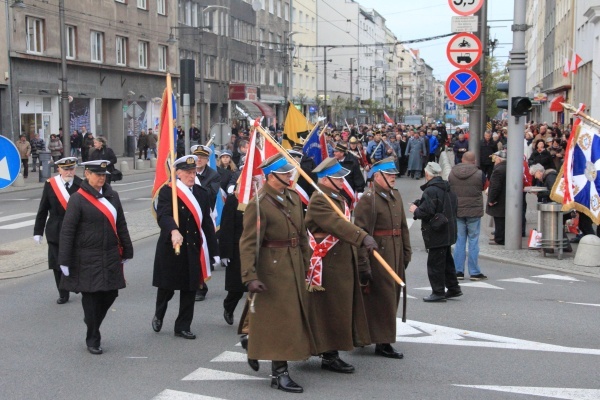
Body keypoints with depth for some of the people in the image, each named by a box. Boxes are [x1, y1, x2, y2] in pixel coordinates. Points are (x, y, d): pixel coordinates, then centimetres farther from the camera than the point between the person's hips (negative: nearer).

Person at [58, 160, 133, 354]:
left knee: (110, 294, 8)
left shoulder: (112, 196, 8)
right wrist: (64, 261, -12)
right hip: (87, 259, -6)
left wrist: (126, 251, 13)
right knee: (91, 297, 1)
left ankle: (92, 322, 34)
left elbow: (121, 225, 14)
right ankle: (93, 340, 14)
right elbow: (67, 231, -10)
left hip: (111, 257, 6)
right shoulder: (78, 199, -10)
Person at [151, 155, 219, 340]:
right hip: (170, 248, -4)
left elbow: (207, 223, 9)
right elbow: (163, 216, -23)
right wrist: (174, 231, -43)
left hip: (193, 249, 4)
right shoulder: (167, 191, -7)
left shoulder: (202, 193, 9)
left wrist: (212, 251, 6)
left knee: (189, 290, 7)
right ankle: (158, 315, 35)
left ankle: (183, 326, 19)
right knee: (167, 287, 7)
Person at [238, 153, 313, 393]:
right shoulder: (258, 204, -17)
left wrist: (306, 263, 12)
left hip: (294, 267, 8)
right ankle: (279, 374, 7)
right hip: (272, 268, -8)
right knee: (279, 319, -3)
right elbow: (248, 243, -19)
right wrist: (250, 277, -25)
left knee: (293, 316, 18)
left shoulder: (293, 198, 7)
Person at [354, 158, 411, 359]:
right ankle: (382, 342, 5)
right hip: (378, 254, -8)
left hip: (396, 254, 8)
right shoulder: (368, 199, -14)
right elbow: (361, 233, -19)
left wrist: (406, 251, 16)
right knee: (383, 297, -3)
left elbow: (403, 226, 19)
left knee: (392, 295, 15)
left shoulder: (396, 196, 12)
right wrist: (363, 263, -22)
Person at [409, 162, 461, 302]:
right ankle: (453, 288, 26)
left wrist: (415, 210, -3)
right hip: (448, 231, 9)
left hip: (436, 233, -9)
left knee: (435, 263, -2)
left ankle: (438, 292, 1)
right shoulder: (447, 189, 10)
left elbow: (426, 211, -25)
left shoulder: (430, 190, -19)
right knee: (446, 260, 19)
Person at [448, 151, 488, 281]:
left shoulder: (452, 173, 0)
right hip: (474, 211, -3)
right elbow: (483, 188, 6)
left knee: (459, 241, 8)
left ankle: (458, 271, 9)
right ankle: (474, 272, 6)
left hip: (457, 211, 3)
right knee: (473, 241, 3)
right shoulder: (479, 174, -9)